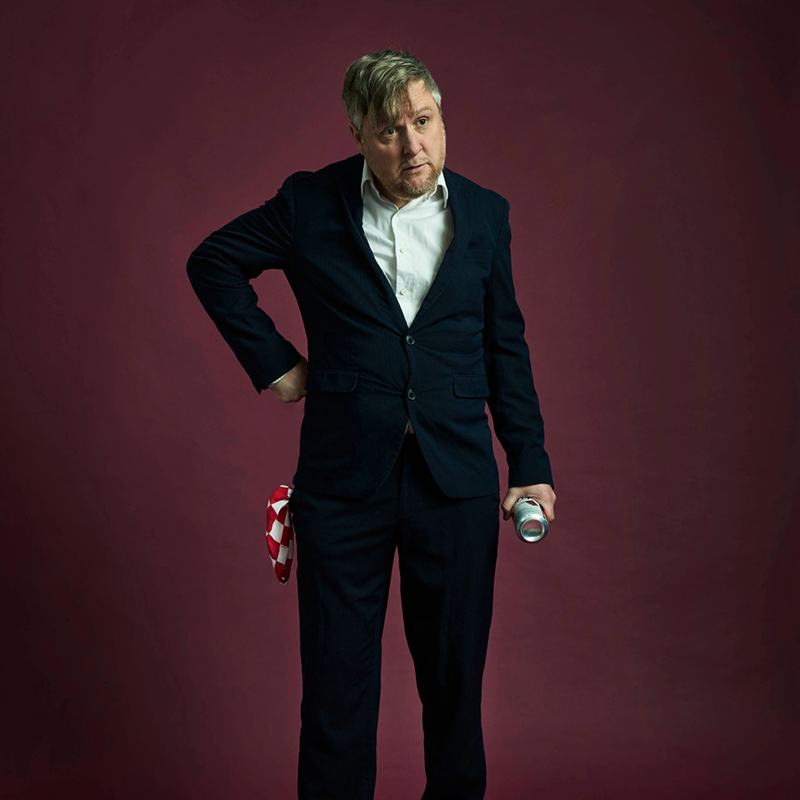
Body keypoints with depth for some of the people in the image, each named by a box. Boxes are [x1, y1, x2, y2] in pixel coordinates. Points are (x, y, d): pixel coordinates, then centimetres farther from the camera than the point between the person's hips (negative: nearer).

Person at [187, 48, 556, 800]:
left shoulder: (485, 214, 5)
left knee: (454, 675, 11)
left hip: (457, 482, 2)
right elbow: (212, 262, 12)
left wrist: (532, 464, 7)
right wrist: (270, 359, 2)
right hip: (344, 479, -1)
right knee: (337, 679, 7)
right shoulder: (310, 203, -1)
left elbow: (506, 347, 10)